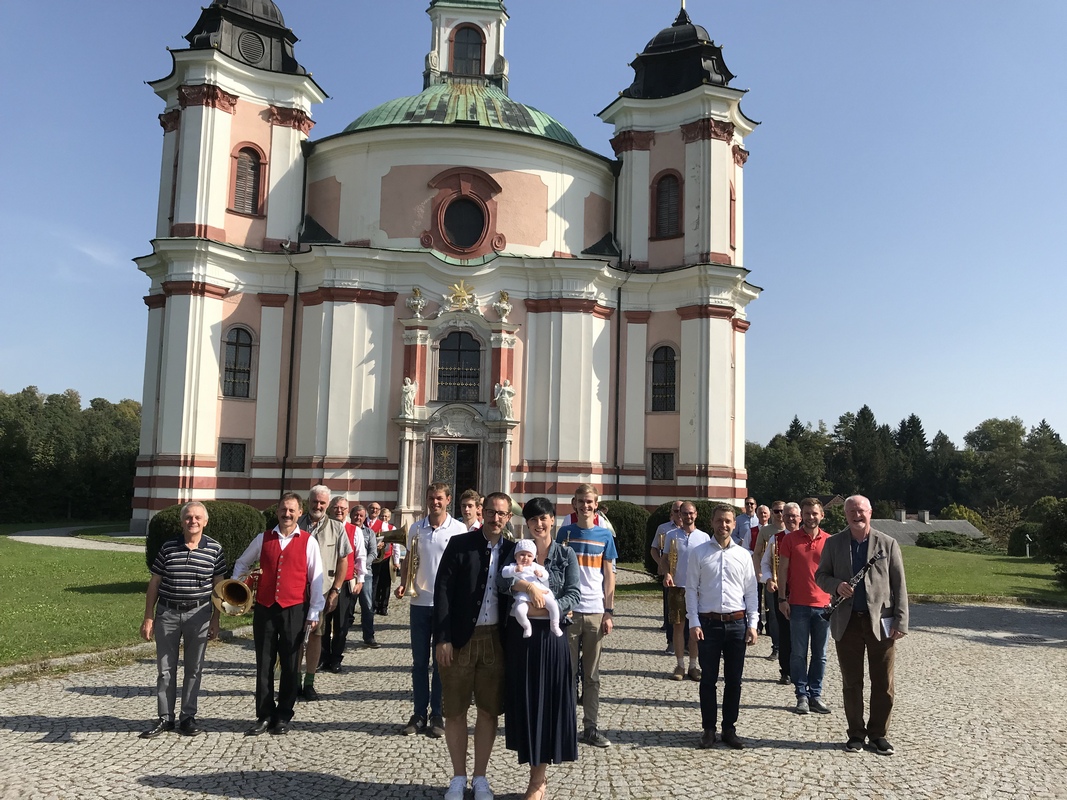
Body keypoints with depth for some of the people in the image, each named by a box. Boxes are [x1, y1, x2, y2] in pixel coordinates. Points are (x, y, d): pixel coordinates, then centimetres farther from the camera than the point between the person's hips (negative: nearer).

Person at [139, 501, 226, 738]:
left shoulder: (215, 549, -2)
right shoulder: (168, 547, 0)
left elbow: (218, 585, 1)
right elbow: (154, 583, 4)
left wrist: (215, 620, -1)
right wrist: (148, 618, 1)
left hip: (198, 614, -1)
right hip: (166, 613, 1)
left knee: (194, 669, 8)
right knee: (165, 668, 8)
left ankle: (188, 717, 21)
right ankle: (165, 718, 20)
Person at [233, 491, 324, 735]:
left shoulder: (308, 541, -1)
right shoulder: (263, 539, 7)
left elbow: (316, 578, -1)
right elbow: (242, 563, 22)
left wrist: (314, 613, -4)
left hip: (294, 610, -2)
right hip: (264, 608, 2)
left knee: (290, 665, 6)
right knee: (264, 665, 7)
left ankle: (283, 717, 18)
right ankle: (264, 716, 17)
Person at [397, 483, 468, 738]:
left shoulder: (459, 529, -4)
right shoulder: (416, 528, 5)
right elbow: (408, 560, 13)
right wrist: (403, 584, -4)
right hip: (420, 602, 3)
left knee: (441, 662, 5)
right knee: (419, 662, 9)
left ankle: (437, 715, 14)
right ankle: (419, 714, 18)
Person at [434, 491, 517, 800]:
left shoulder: (512, 550, 3)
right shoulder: (459, 544, -5)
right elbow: (442, 590, -8)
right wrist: (442, 638, -12)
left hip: (495, 639, 2)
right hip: (459, 638, -2)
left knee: (489, 710, 10)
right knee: (455, 711, 7)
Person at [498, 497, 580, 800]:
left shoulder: (566, 554, 3)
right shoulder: (517, 549, 6)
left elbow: (573, 594, -6)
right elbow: (504, 580, -11)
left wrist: (549, 608, -21)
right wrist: (527, 585, -29)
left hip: (551, 635, -1)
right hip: (520, 634, 1)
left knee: (548, 702, 3)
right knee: (524, 701, 6)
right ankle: (538, 774, 22)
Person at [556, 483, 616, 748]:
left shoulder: (605, 535, 5)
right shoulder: (565, 532, 4)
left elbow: (609, 575, 5)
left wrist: (609, 612, 0)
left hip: (596, 612, 1)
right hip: (568, 609, 0)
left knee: (592, 674, 8)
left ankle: (590, 726, 16)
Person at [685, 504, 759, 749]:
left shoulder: (743, 555, 6)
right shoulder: (698, 552, 0)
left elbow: (752, 591, 8)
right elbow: (691, 589, 0)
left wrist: (752, 624, 2)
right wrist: (694, 622, -6)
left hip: (737, 623, 2)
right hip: (709, 623, -2)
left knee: (734, 680, 9)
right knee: (708, 679, 5)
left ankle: (730, 729, 21)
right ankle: (708, 729, 17)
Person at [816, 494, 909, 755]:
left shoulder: (888, 544, 1)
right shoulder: (833, 543, 5)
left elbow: (899, 585, 1)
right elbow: (820, 575, 10)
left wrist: (901, 622, -5)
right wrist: (836, 585, -12)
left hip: (881, 622, -1)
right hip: (847, 623, 1)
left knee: (883, 684, 6)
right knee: (851, 683, 9)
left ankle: (878, 734, 21)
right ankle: (856, 733, 22)